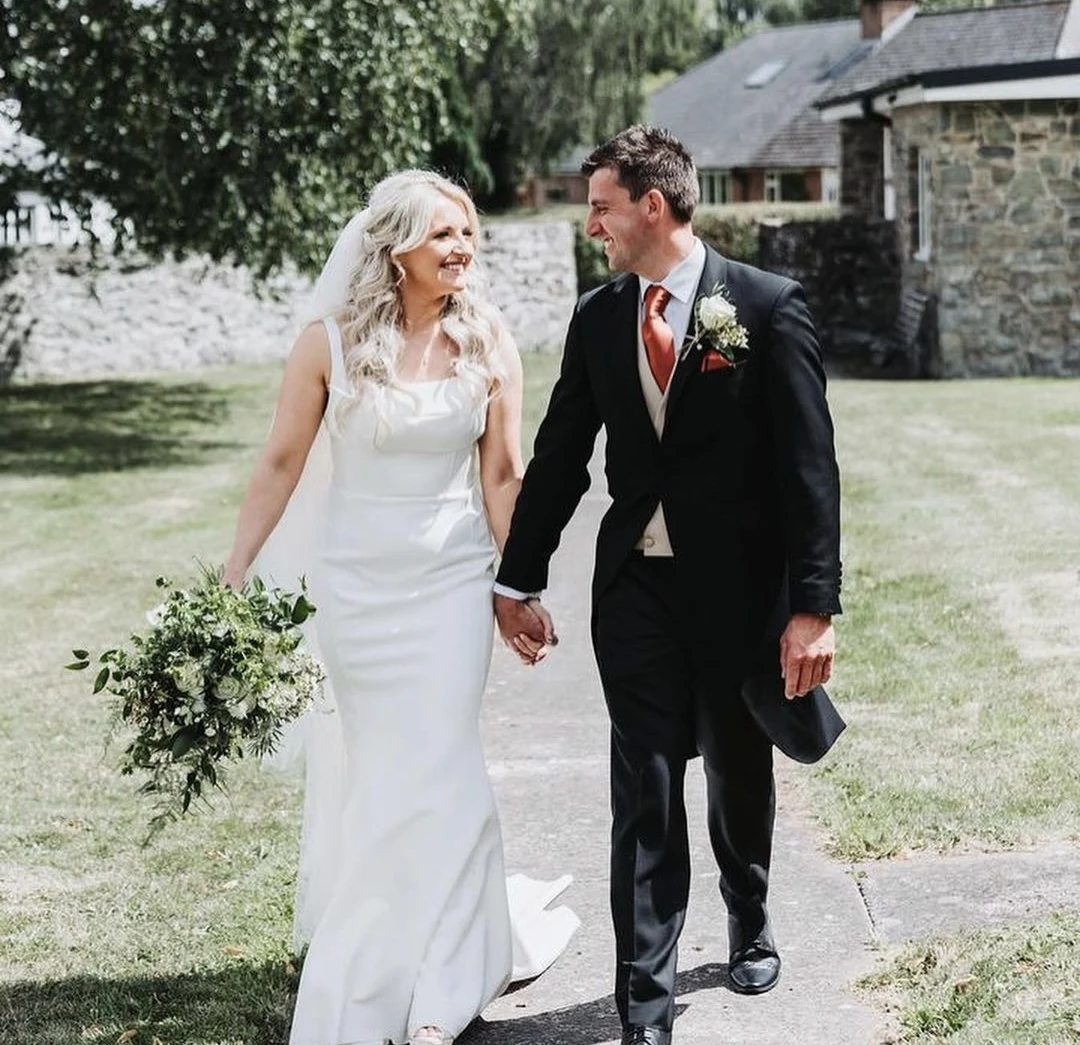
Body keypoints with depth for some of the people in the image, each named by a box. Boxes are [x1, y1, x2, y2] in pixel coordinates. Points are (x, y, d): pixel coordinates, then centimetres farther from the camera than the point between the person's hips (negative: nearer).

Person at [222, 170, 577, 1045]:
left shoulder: (487, 344, -3)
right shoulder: (331, 342, -7)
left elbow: (502, 476, 2)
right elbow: (283, 462, -2)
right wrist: (235, 576, -3)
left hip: (451, 583, 0)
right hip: (355, 582, 0)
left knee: (435, 772, -1)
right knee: (366, 770, 9)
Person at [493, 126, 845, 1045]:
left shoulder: (768, 306, -9)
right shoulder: (597, 319, 3)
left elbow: (809, 461, -12)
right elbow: (559, 457, 9)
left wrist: (814, 604, -17)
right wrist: (519, 580, 10)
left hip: (739, 585, -2)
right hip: (635, 589, 2)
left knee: (740, 773, 17)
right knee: (645, 791, 0)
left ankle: (749, 924, 44)